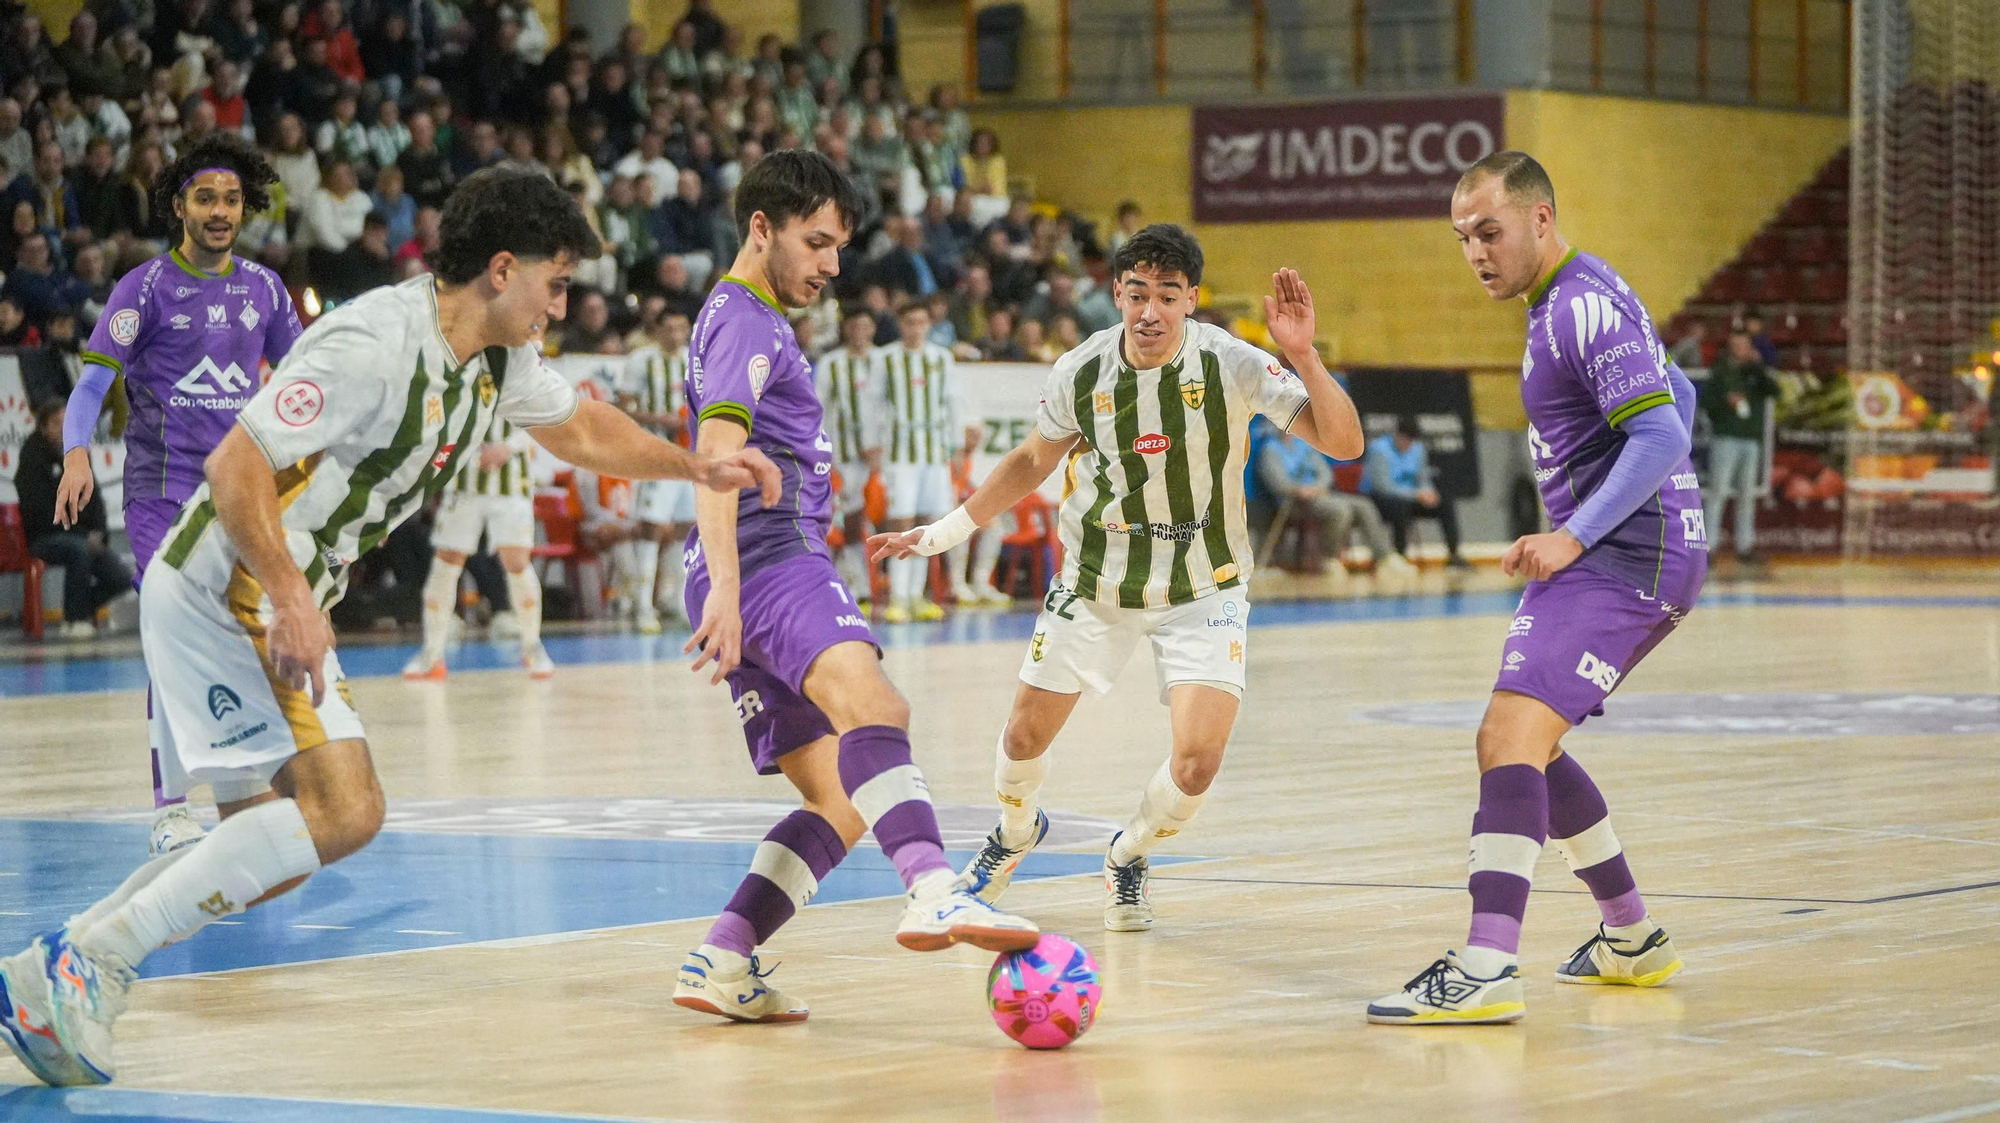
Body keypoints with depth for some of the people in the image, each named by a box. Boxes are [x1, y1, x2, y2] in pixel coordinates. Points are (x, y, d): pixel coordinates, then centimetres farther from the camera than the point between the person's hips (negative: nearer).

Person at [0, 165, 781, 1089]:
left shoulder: (497, 356, 8)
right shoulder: (376, 344, -22)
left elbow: (576, 426, 29)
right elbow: (234, 467, -26)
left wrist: (698, 468, 23)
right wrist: (291, 600, -28)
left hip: (278, 599, 10)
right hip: (227, 589, -10)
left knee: (272, 851, 11)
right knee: (341, 811, -19)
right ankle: (88, 961, -17)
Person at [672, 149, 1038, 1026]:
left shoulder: (747, 321, 29)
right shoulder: (745, 322, -4)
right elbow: (715, 456, -18)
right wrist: (725, 587, -30)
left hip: (779, 562, 11)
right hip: (767, 556, -11)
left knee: (841, 799, 3)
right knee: (870, 701, -34)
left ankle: (721, 963, -1)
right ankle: (935, 890, -57)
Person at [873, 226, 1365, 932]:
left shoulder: (1230, 364, -20)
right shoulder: (1081, 373, -12)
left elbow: (1343, 443, -25)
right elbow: (1030, 463, 8)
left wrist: (1302, 355, -40)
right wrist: (944, 532, 6)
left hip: (1203, 589, -2)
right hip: (1096, 582, 2)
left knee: (1196, 761, -17)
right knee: (1025, 736, 8)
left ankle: (1129, 855, 17)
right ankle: (1017, 831, 46)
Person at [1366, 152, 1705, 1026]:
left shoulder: (1585, 307, -15)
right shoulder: (1565, 305, 18)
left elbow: (1662, 434, -24)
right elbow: (1676, 396, 29)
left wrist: (1573, 536, -29)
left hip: (1620, 562, -11)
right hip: (1615, 558, 11)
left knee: (1510, 738, -22)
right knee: (1521, 747, 19)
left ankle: (1486, 973, -32)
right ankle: (1632, 939, 30)